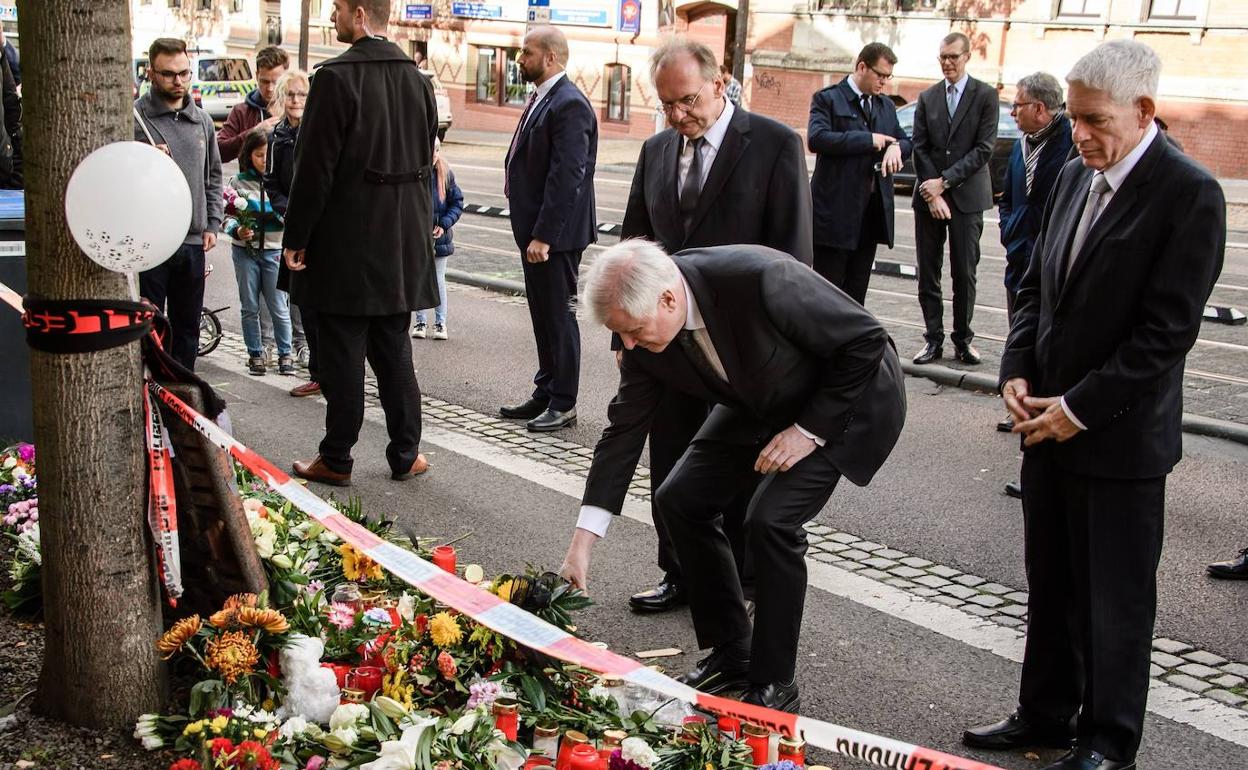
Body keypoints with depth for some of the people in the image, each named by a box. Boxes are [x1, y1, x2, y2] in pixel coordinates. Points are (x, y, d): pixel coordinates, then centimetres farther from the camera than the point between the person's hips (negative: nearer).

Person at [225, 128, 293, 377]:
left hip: (274, 250, -1)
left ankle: (285, 354, 14)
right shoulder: (239, 182, 1)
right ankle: (255, 354, 20)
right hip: (245, 250, 1)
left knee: (279, 307, 2)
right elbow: (228, 216, 0)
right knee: (249, 307, 9)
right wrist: (237, 231, -19)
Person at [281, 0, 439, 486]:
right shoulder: (417, 80, 6)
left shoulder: (336, 78, -14)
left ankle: (336, 460, 12)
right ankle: (405, 455, 19)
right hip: (403, 244, 6)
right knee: (394, 351, 14)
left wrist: (295, 238, -8)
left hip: (345, 244, -6)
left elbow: (315, 168, -15)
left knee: (342, 353, 2)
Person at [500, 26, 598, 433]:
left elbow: (566, 177, -22)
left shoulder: (569, 105, -17)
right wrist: (530, 233, 16)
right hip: (536, 231, 10)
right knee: (543, 317, 16)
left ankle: (563, 405, 10)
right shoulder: (542, 100, 14)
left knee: (558, 317, 0)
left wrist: (543, 235, -23)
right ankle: (545, 394, 27)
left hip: (555, 234, -10)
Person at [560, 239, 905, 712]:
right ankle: (729, 655, 15)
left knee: (770, 519, -22)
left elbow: (866, 340, -26)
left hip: (852, 396, -7)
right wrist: (582, 542, -13)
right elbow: (624, 429, -10)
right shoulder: (644, 325, -17)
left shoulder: (760, 279, -38)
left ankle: (774, 686, -3)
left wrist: (809, 430, -24)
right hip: (764, 405, 7)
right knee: (680, 499, 0)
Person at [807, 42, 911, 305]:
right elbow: (816, 138, -20)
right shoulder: (828, 99, -4)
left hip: (873, 211, 7)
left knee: (856, 292, 12)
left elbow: (905, 141, 19)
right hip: (836, 210, -6)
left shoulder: (886, 105, 16)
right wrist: (868, 140, -19)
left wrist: (896, 147, -6)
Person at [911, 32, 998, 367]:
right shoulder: (927, 98, 10)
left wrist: (945, 181, -12)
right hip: (929, 195, 3)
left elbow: (984, 148, -7)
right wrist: (933, 194, -7)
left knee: (964, 273, 0)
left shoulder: (985, 96, 0)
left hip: (967, 196, -3)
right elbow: (920, 148, 5)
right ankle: (933, 339, 10)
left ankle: (963, 339, 11)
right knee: (928, 273, 3)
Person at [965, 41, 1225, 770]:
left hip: (1120, 435, -6)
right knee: (1052, 586, 17)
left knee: (1116, 600, 8)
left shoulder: (1190, 194, -14)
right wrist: (1018, 373, -1)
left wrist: (1079, 407, -17)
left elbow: (1168, 330, -18)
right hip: (1049, 423, 7)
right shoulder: (1074, 177, 7)